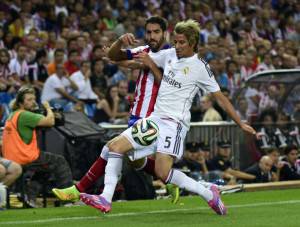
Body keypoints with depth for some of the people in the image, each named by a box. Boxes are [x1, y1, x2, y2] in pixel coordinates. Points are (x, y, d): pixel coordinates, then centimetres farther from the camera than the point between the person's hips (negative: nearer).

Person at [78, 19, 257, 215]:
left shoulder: (200, 67, -8)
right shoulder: (169, 55, 9)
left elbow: (220, 97, -3)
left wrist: (241, 124, -2)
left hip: (175, 122, -7)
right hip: (155, 117, 7)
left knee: (163, 172, -23)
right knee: (115, 146, -3)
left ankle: (209, 194, -7)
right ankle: (106, 199, -6)